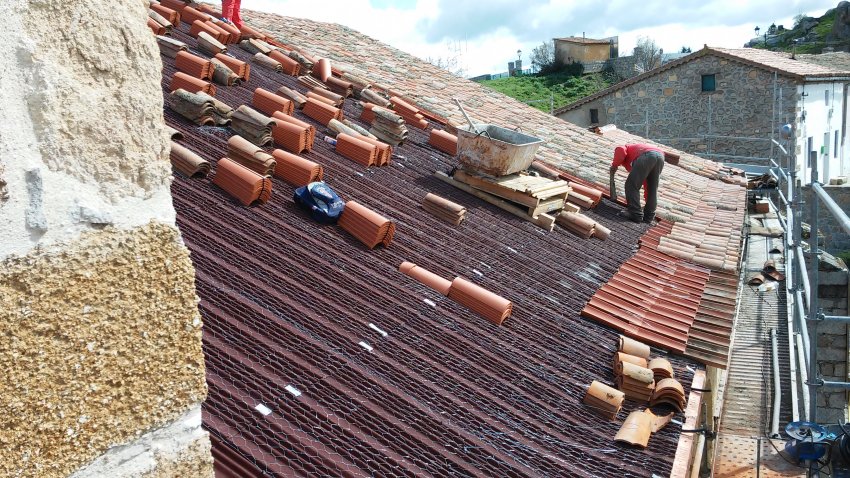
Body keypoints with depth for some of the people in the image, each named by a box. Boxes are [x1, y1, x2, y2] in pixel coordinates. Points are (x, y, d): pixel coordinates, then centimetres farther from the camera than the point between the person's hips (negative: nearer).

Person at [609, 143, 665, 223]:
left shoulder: (626, 148, 33)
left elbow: (620, 150, 2)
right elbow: (647, 183, 45)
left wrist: (614, 165, 14)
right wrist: (647, 200, 54)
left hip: (646, 155, -7)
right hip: (660, 156, 7)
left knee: (631, 186, 4)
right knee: (652, 189, 21)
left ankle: (635, 214, 3)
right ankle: (649, 216, 23)